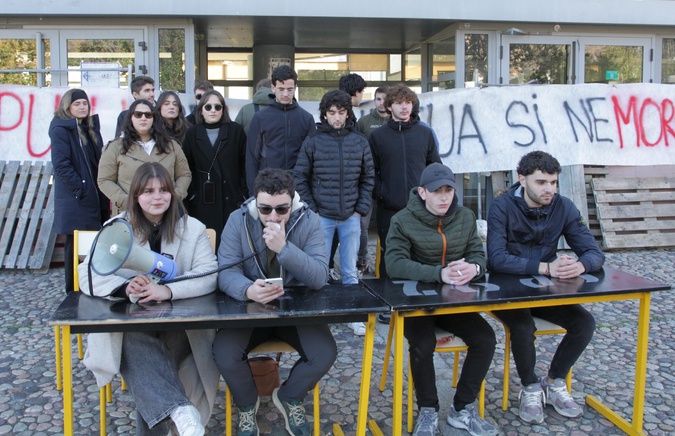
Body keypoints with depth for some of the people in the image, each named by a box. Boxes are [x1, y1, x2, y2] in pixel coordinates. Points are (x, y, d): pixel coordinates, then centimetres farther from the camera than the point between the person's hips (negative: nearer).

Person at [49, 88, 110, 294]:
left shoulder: (91, 127, 15)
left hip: (94, 198, 7)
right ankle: (73, 292, 8)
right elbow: (61, 164, -15)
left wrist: (102, 194, 6)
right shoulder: (60, 129, -6)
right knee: (75, 246, 0)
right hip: (74, 200, -6)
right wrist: (80, 188, -18)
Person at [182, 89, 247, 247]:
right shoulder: (192, 133, 9)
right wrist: (190, 194, 3)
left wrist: (244, 192, 0)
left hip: (231, 199, -1)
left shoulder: (236, 131, 4)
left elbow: (245, 163, 4)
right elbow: (187, 167, 10)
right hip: (202, 201, 1)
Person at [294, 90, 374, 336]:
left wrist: (361, 210, 1)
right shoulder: (313, 142, -2)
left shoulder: (360, 142, 3)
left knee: (350, 271, 10)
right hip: (321, 217, -1)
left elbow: (368, 179, 9)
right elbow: (300, 178, 1)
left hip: (351, 217, 1)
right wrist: (312, 210, -5)